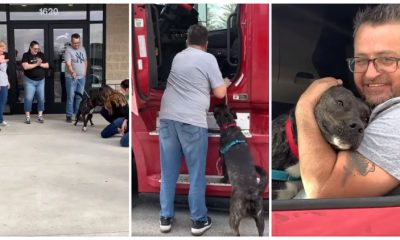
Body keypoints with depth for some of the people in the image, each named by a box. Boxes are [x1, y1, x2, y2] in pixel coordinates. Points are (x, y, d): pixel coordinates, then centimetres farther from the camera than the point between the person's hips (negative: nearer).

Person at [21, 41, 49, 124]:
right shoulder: (26, 55, -4)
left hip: (41, 80, 4)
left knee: (41, 98, 3)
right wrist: (36, 64, -19)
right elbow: (25, 67, -16)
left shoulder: (41, 54, 7)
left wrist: (40, 64, -13)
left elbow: (47, 65, 5)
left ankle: (40, 115, 11)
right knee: (28, 98, -4)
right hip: (29, 81, -3)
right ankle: (27, 116, 3)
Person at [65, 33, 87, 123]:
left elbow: (85, 61, 20)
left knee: (79, 97, 11)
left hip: (81, 77, 6)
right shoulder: (68, 50, -11)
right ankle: (69, 115, 6)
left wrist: (84, 72, 12)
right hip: (71, 78, -6)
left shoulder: (82, 49, 9)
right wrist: (72, 72, -38)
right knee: (70, 97, -2)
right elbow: (68, 64, -22)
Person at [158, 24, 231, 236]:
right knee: (196, 174, 6)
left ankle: (165, 218, 20)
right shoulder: (208, 59, 0)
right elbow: (220, 93, 1)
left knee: (168, 172, 12)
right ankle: (198, 221, 15)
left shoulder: (177, 57, 17)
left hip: (167, 118, 5)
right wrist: (225, 83, 21)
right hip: (192, 121, -5)